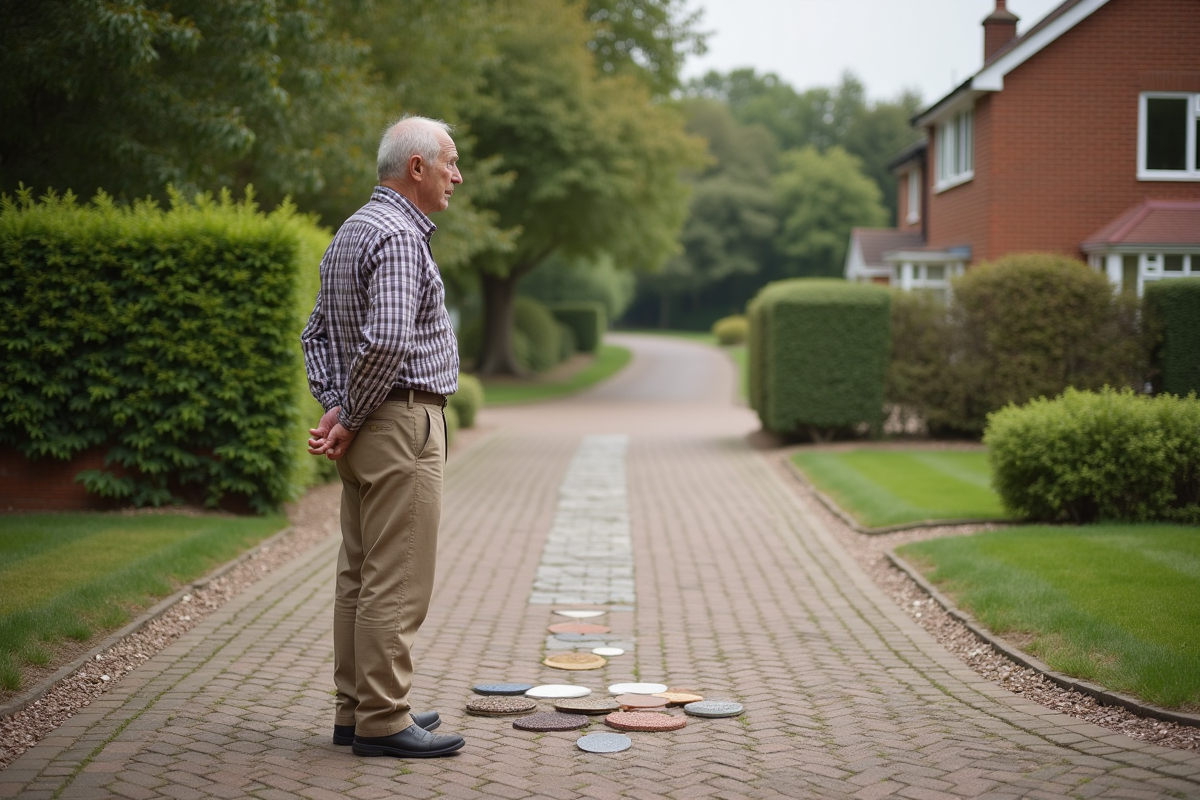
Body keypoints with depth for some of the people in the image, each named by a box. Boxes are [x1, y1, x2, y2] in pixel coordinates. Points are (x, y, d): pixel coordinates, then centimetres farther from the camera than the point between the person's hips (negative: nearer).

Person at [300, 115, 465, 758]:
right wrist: (351, 419, -15)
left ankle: (356, 707, 19)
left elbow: (317, 331, 18)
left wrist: (334, 408, 6)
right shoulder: (398, 236, -15)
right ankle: (382, 721, -2)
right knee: (397, 580, -6)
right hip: (402, 422, -10)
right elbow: (387, 340, -26)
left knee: (360, 576, 12)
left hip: (368, 430, 10)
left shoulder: (350, 232, 17)